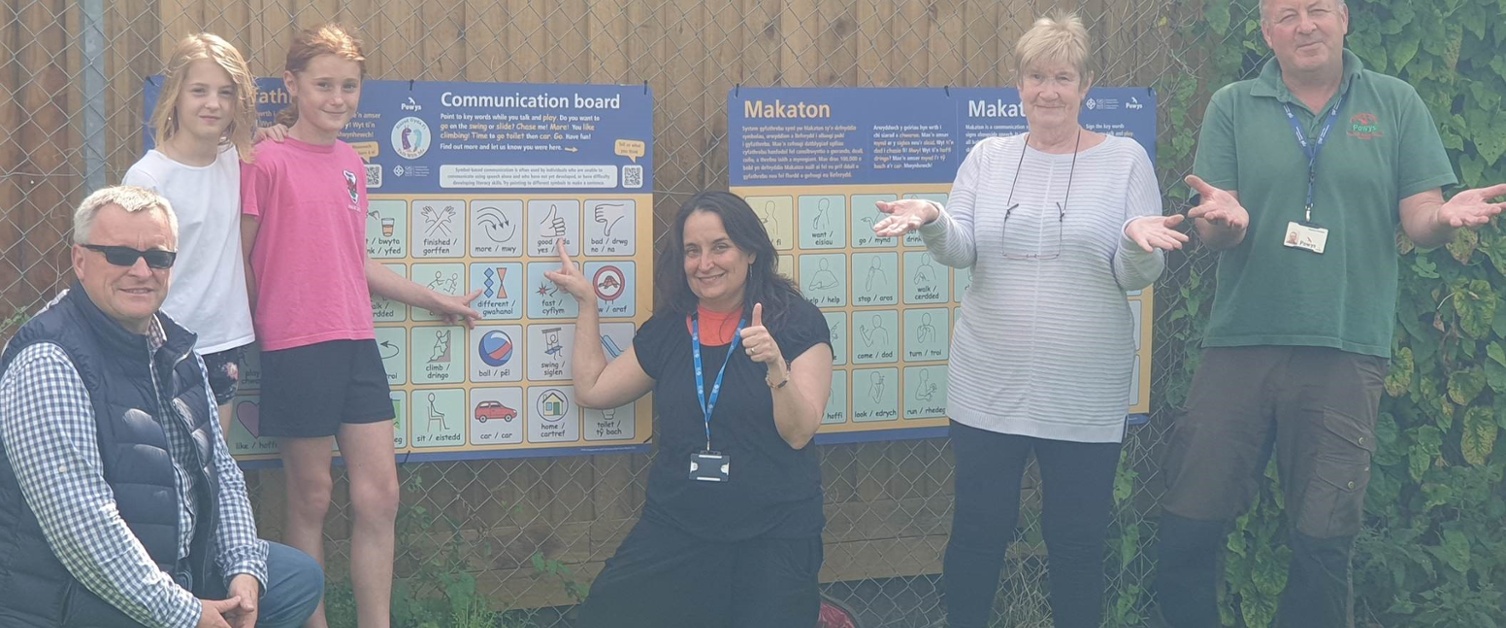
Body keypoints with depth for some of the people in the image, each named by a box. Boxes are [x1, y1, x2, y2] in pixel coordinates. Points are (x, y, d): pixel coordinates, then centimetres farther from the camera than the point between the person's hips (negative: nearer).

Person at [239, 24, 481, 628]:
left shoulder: (350, 163, 12)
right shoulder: (269, 160, -9)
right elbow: (240, 256, -6)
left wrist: (436, 300, 21)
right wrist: (266, 325, -2)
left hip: (357, 345, 6)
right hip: (296, 350, -6)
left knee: (379, 494, 6)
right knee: (311, 497, 3)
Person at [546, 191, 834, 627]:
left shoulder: (797, 323, -3)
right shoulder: (668, 329, 10)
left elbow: (798, 433, -9)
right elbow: (593, 390, 16)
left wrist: (776, 367, -26)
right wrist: (587, 302, 16)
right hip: (676, 528, 3)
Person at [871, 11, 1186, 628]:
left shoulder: (1126, 159, 0)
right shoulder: (987, 157, 7)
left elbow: (1135, 275, -4)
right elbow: (961, 250, -2)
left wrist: (1140, 242, -26)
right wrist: (932, 220, -22)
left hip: (1084, 397, -1)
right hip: (989, 388, 2)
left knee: (1077, 541, 8)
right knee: (977, 531, 9)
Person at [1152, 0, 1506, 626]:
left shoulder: (1396, 104, 7)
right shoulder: (1233, 107, 7)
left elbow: (1419, 220, 3)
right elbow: (1213, 234, 0)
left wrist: (1446, 215, -20)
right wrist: (1223, 219, -23)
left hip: (1347, 349, 0)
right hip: (1240, 344, 1)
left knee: (1324, 546, 3)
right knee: (1187, 530, -1)